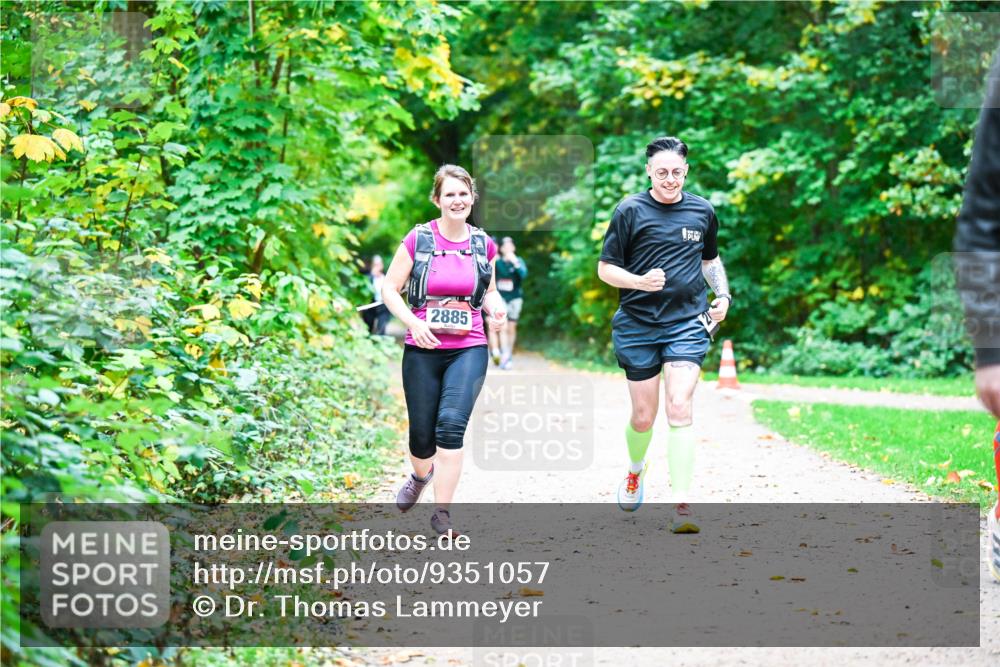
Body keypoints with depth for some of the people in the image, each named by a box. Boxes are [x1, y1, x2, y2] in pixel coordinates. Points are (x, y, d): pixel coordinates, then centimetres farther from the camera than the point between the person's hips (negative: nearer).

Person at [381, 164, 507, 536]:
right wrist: (412, 321, -15)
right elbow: (389, 289, 0)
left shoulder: (484, 245, 5)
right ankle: (421, 475, 44)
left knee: (451, 424, -19)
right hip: (422, 351, 0)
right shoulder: (418, 240, -3)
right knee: (421, 433, 6)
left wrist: (496, 309, -4)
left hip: (469, 350, 0)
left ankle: (442, 513, -11)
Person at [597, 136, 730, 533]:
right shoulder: (630, 211, -3)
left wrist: (723, 295, 9)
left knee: (679, 410, -14)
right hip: (638, 325, -1)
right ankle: (636, 471, 41)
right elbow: (605, 268, -1)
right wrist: (640, 281, -19)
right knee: (643, 417, 7)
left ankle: (682, 506, -13)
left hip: (687, 324, 1)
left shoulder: (702, 211, 7)